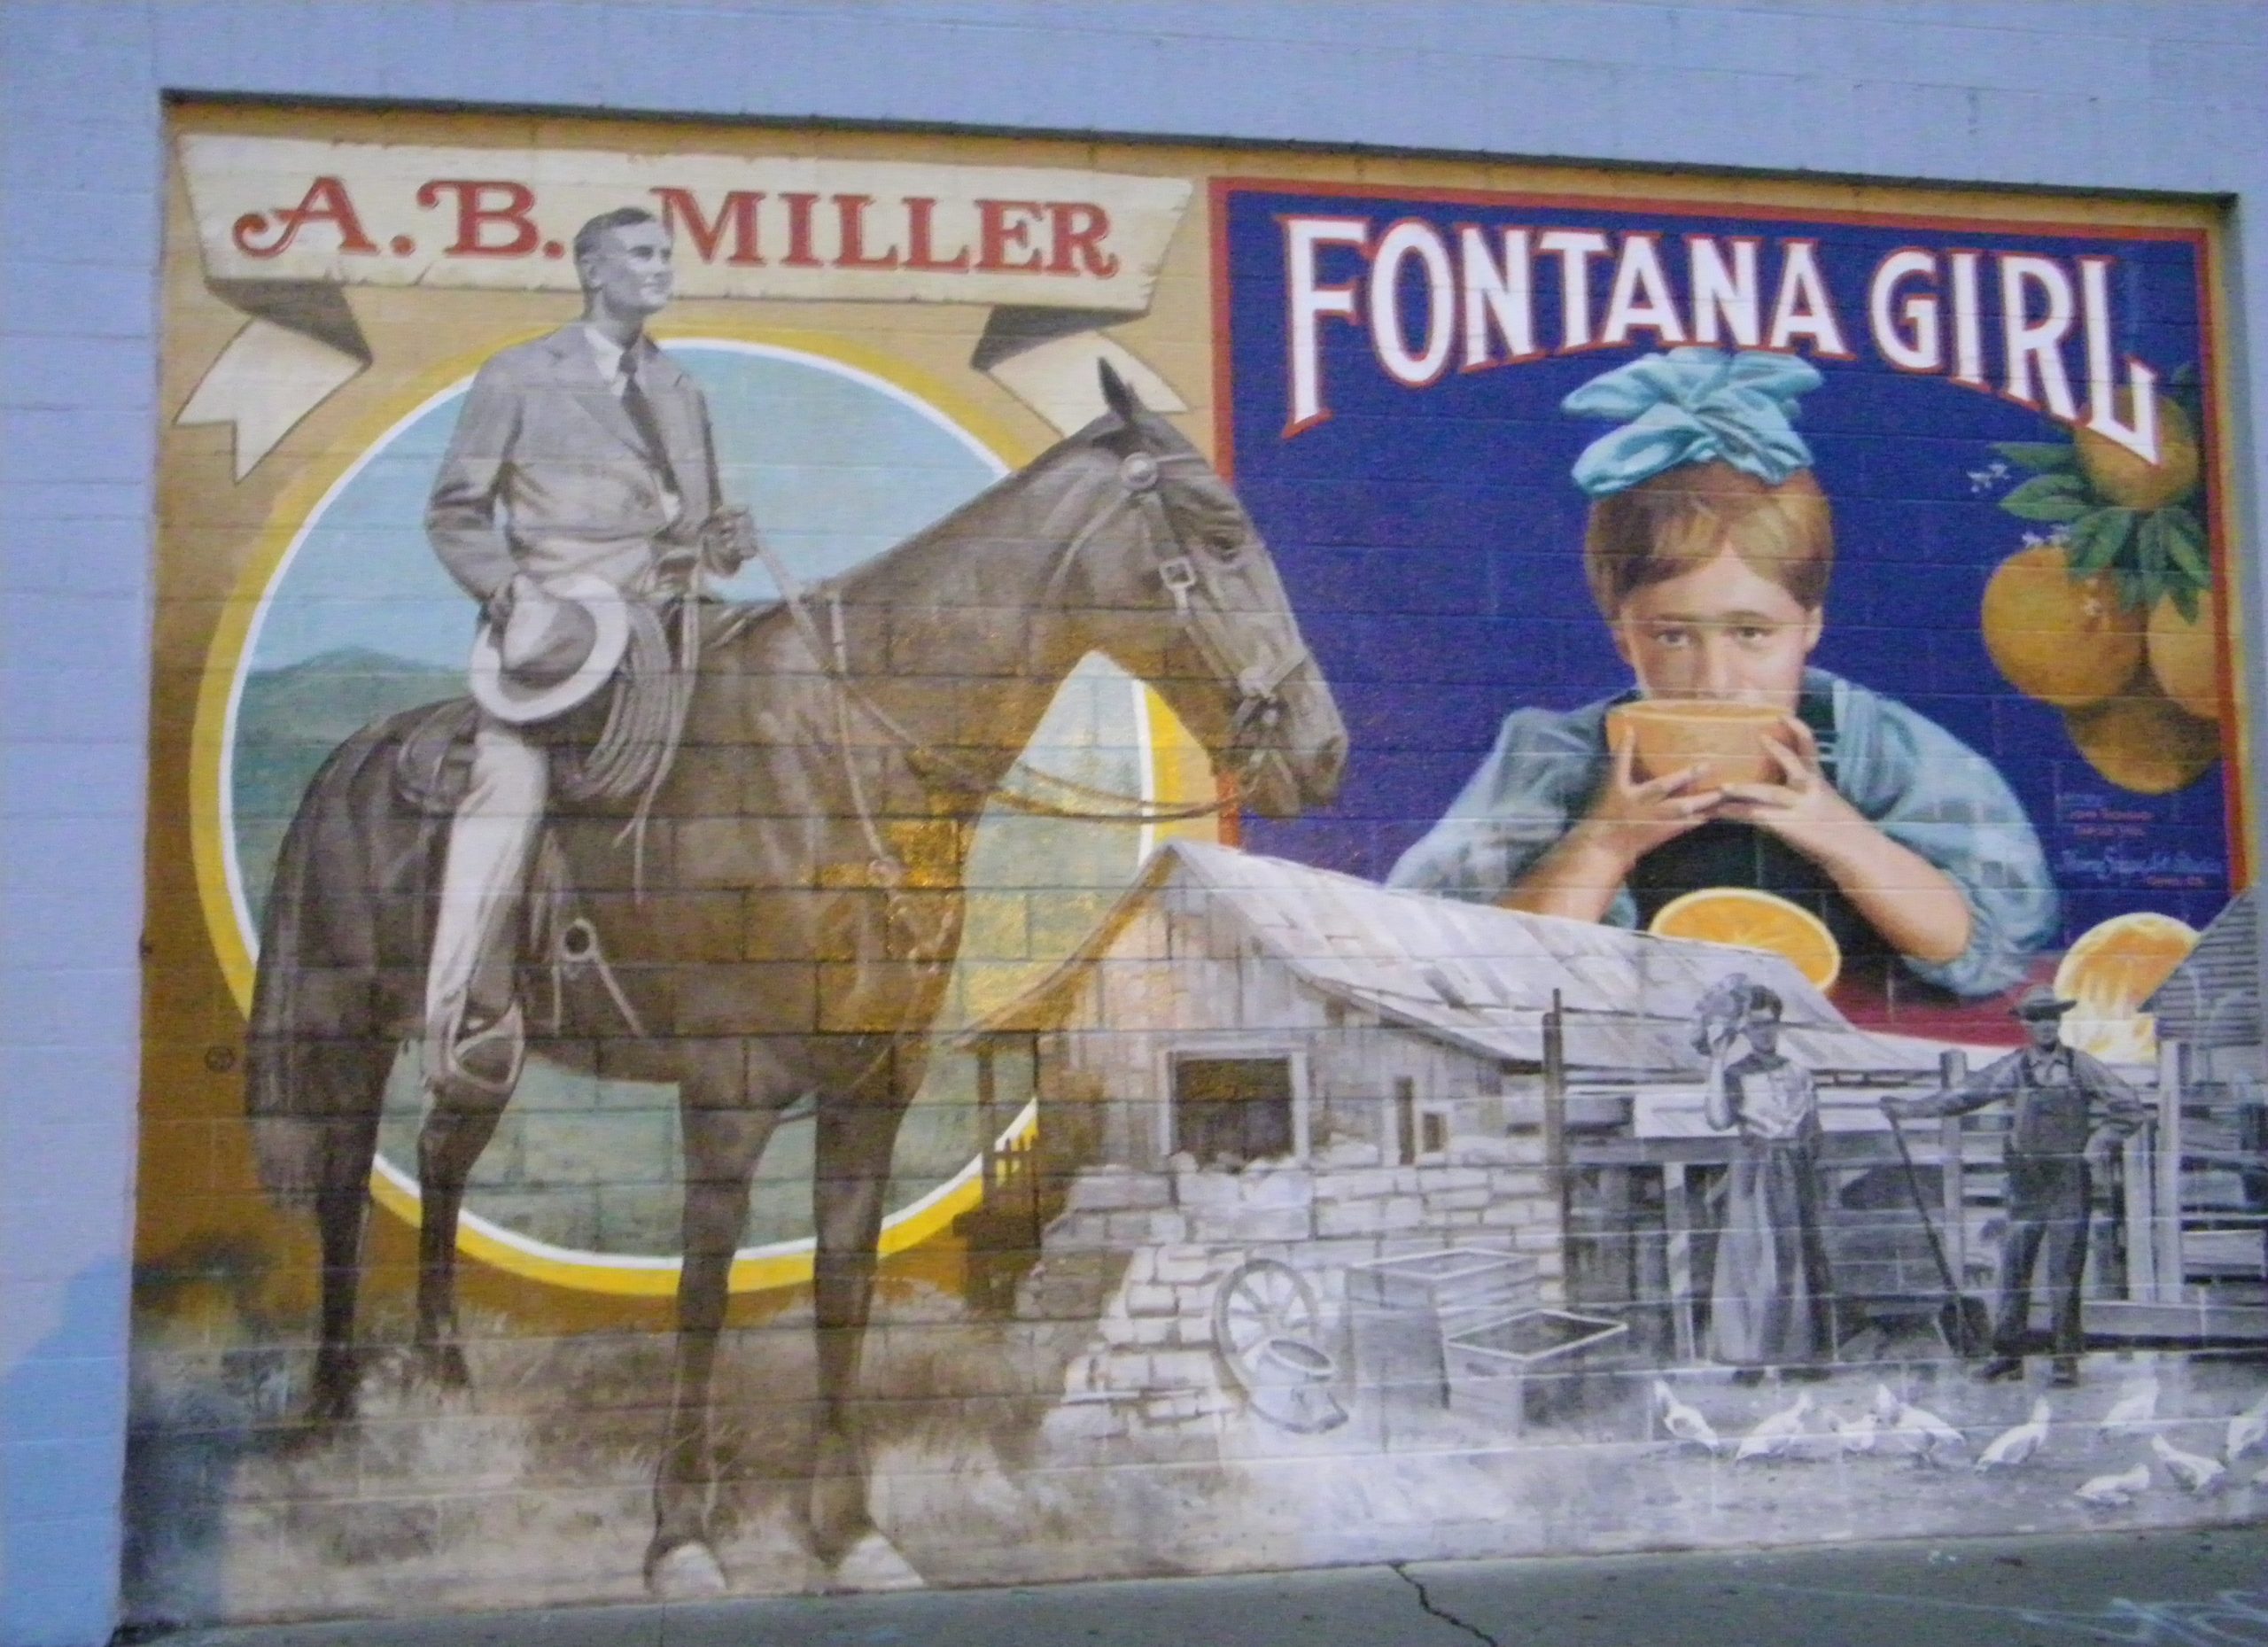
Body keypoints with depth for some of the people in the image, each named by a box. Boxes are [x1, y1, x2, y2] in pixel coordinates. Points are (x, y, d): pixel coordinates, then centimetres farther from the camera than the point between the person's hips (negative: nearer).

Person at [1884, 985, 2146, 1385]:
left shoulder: (2081, 1067, 3)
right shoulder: (2012, 1069, 6)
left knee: (2065, 1271, -3)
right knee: (2014, 1266, 0)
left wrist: (2096, 1144, -3)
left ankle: (2067, 1358, 4)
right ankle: (2008, 1353, 7)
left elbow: (2129, 1108, 5)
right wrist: (1908, 1108, 2)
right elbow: (1961, 1096, 7)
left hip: (2071, 1179, -2)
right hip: (2027, 1182, 2)